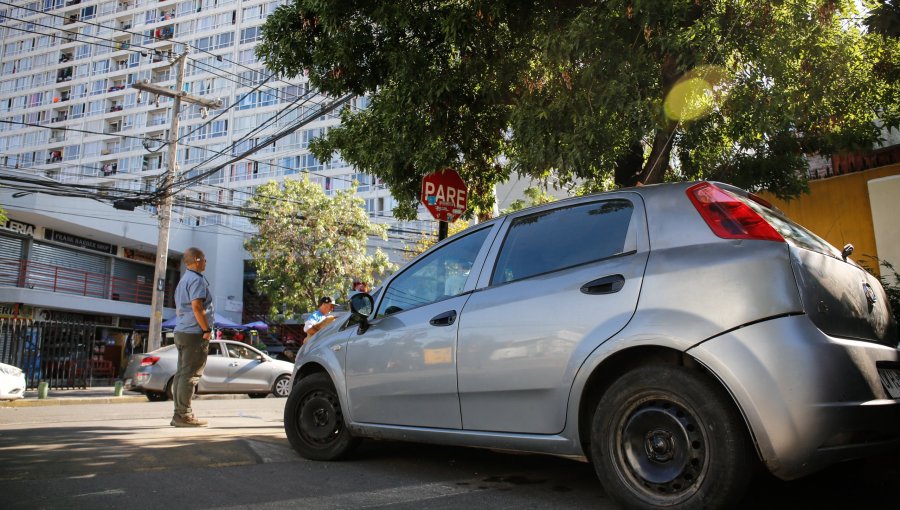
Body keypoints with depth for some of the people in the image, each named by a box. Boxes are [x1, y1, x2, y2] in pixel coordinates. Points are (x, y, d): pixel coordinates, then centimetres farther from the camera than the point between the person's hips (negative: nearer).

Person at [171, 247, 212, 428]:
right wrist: (207, 329, -17)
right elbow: (196, 306, -22)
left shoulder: (184, 280, 20)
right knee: (190, 374, -8)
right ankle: (184, 415, -7)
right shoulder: (197, 279, -11)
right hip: (194, 333, -10)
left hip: (181, 331, 10)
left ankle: (179, 414, 14)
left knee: (182, 373, 10)